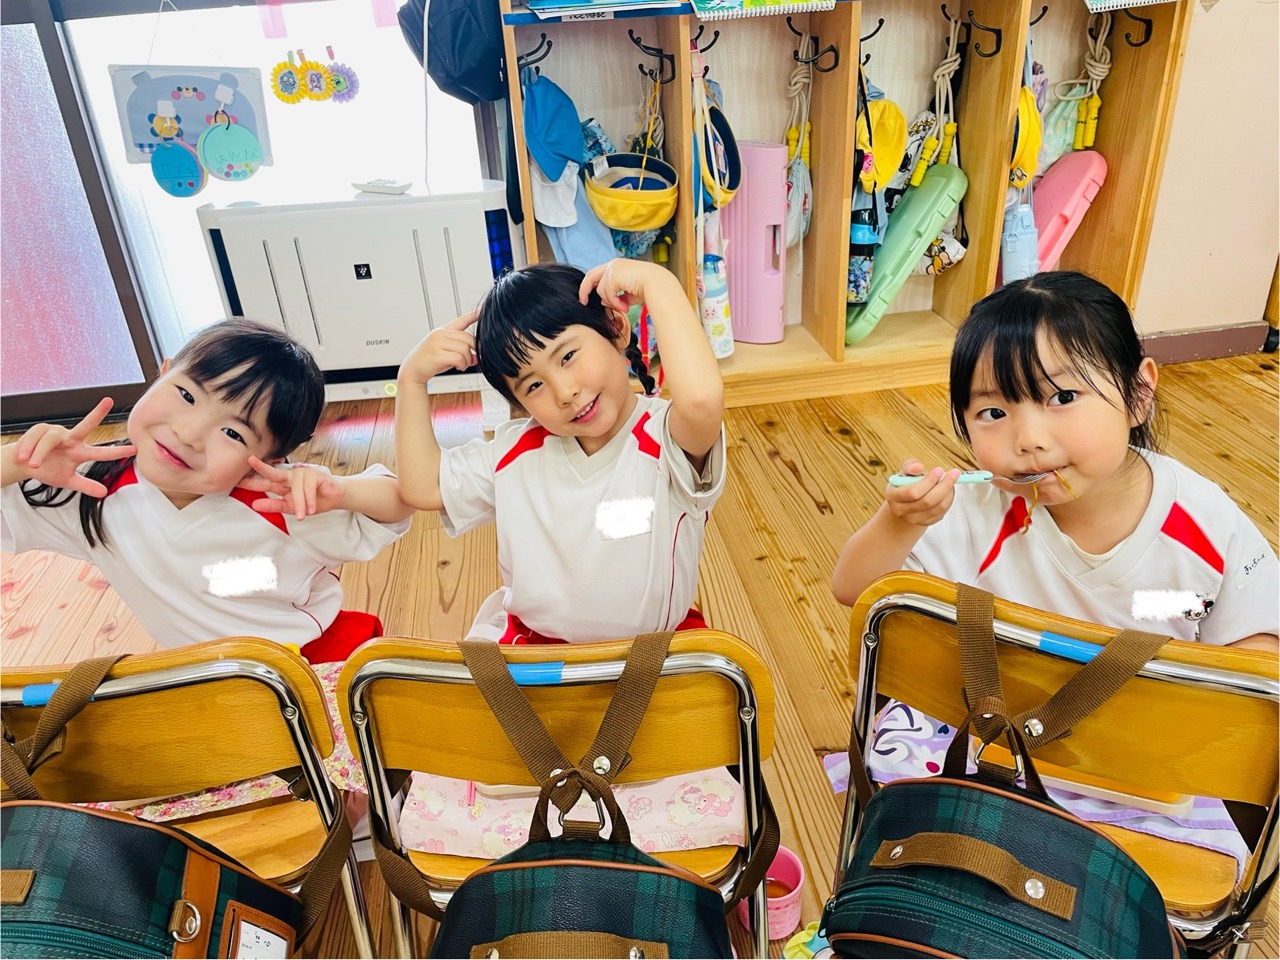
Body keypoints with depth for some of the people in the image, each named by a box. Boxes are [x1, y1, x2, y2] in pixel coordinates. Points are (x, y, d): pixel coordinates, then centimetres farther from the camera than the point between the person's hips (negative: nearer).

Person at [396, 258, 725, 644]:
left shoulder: (667, 442, -17)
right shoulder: (516, 452, 3)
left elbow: (702, 400, -41)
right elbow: (422, 486, 9)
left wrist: (656, 281, -31)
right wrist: (413, 376, 0)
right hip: (526, 641, 5)